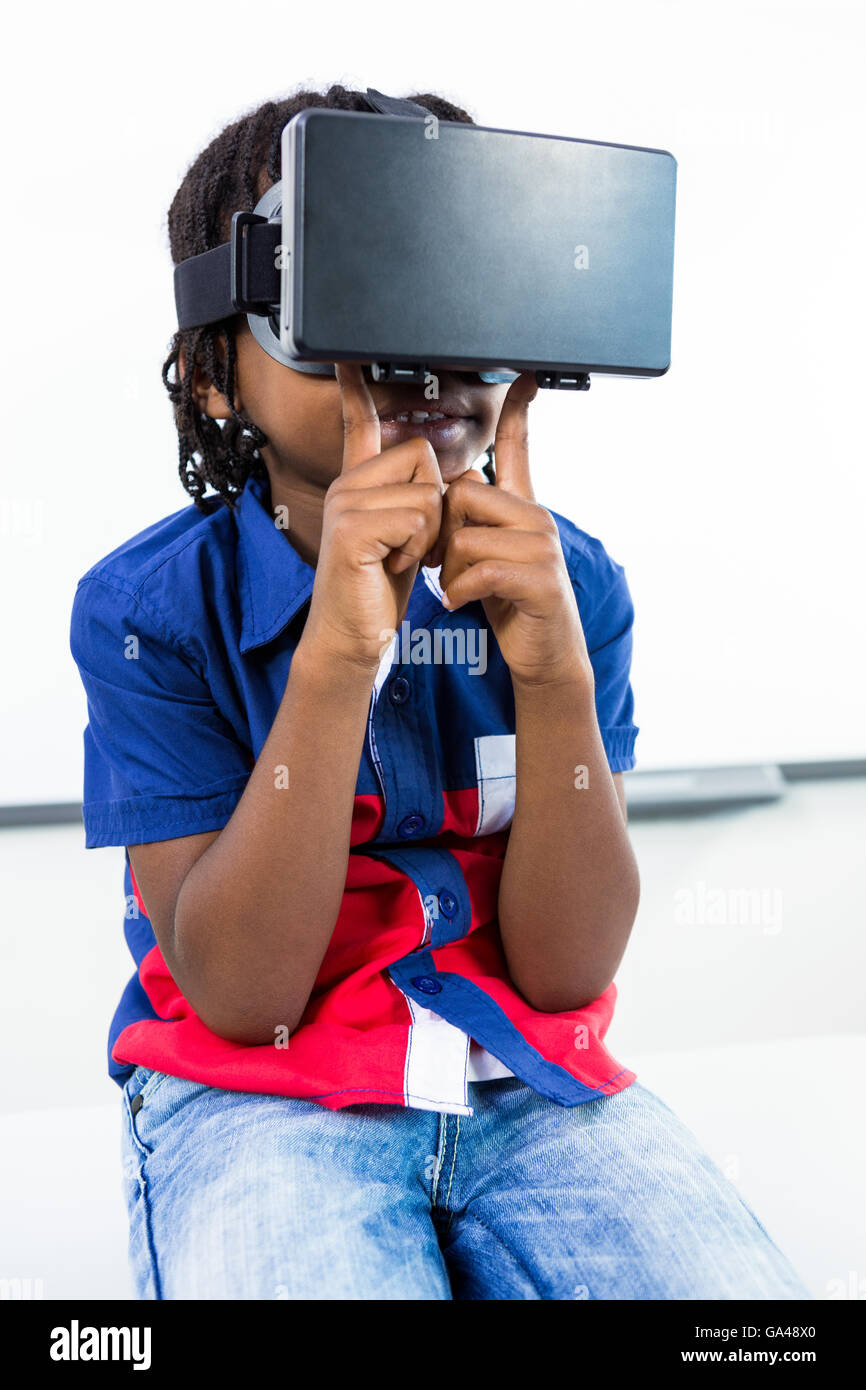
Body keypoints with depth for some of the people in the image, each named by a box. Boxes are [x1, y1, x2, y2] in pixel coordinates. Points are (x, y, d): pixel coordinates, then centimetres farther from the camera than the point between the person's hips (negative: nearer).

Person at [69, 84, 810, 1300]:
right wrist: (336, 659, -29)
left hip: (530, 1081, 2)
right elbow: (239, 996, -17)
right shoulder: (149, 607, -11)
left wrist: (555, 672, -24)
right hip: (255, 1095, -1)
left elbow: (565, 970, -9)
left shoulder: (571, 582, -5)